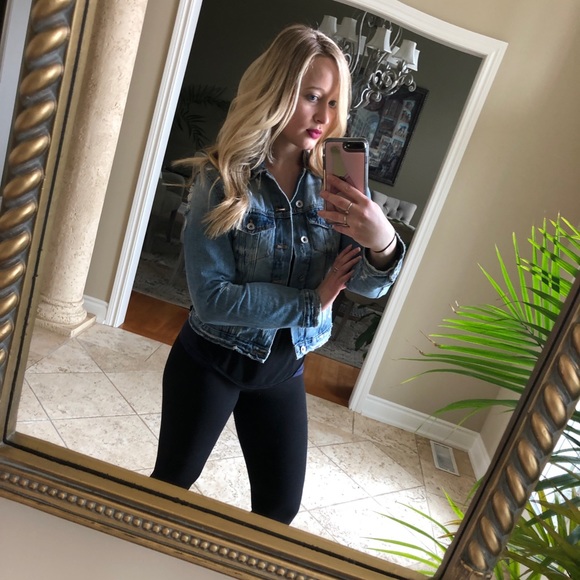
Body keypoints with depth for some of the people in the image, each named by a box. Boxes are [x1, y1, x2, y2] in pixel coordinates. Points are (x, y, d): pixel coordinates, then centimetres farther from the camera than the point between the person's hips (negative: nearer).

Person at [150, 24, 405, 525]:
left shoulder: (329, 182, -6)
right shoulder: (221, 178, -18)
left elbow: (369, 284, -13)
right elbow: (212, 297, -24)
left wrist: (383, 243, -35)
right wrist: (311, 301, -20)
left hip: (284, 368, 4)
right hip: (210, 363, -3)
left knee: (282, 505, 16)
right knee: (171, 484, 20)